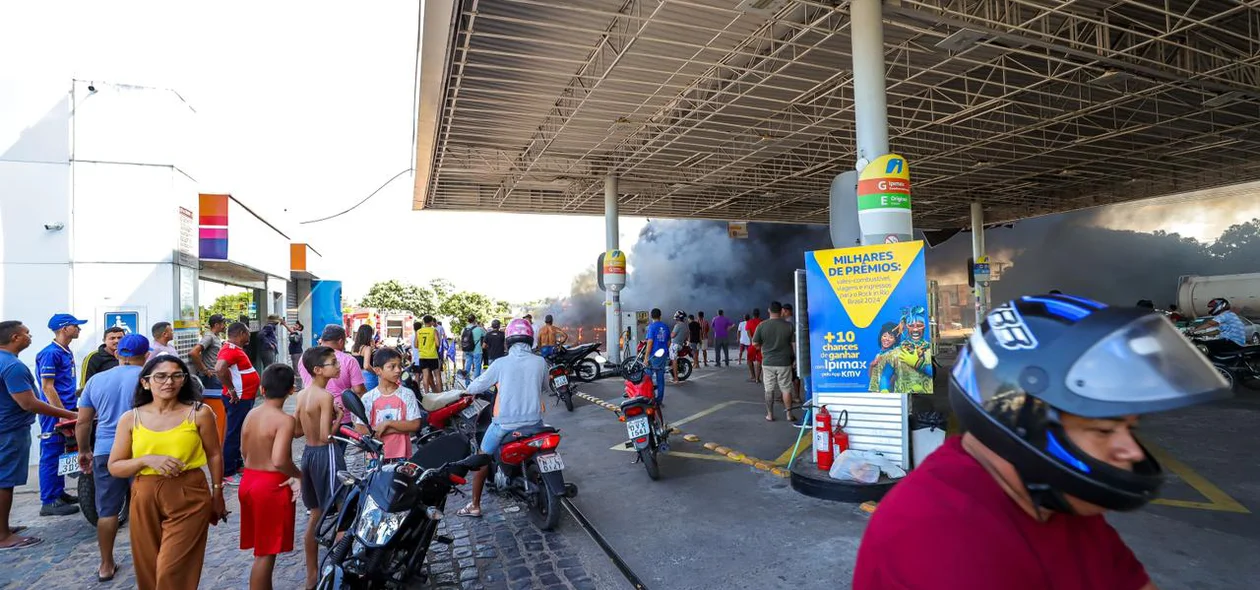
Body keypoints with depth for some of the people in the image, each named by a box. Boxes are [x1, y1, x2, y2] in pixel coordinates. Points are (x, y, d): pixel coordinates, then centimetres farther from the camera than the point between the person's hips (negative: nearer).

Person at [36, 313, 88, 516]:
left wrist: (73, 408, 20)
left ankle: (59, 493, 24)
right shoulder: (51, 353, -15)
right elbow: (47, 387, -18)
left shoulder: (67, 352, 13)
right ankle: (48, 502, 0)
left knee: (60, 454, 15)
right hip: (54, 413, -9)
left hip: (66, 410, 9)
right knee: (51, 455, -4)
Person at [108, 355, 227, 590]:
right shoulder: (131, 419, 2)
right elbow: (114, 467, 4)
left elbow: (214, 455, 4)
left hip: (189, 497, -3)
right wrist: (147, 459, -15)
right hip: (145, 500, 3)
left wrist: (217, 495, 7)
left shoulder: (199, 413, -4)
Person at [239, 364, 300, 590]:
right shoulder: (285, 420, -20)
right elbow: (279, 460, -29)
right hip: (272, 485, -8)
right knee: (266, 553, 3)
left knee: (261, 548, 22)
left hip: (248, 480, 8)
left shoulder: (251, 414, 3)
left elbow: (245, 451, 12)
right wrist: (298, 475, -13)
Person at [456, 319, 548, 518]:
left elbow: (473, 388, 0)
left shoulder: (501, 363, -8)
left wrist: (470, 389, 23)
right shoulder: (540, 362, -3)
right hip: (533, 422, 2)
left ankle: (475, 506, 23)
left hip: (505, 424, -2)